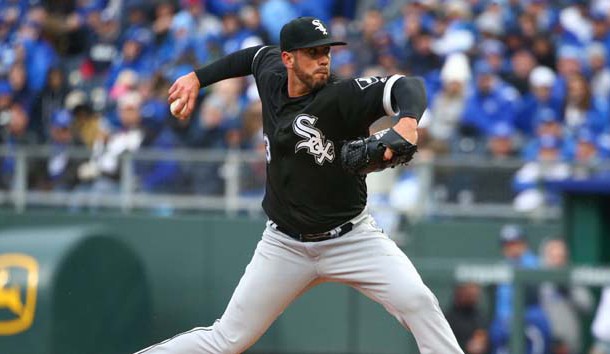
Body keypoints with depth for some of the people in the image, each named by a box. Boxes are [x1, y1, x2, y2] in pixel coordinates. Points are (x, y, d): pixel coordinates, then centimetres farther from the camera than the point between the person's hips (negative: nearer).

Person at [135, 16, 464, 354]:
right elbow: (258, 54, 21)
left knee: (416, 301, -24)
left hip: (351, 237, -3)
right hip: (285, 245, 3)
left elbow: (408, 87, -34)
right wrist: (197, 78, 21)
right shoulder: (272, 77, -4)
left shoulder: (340, 96, -19)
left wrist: (407, 123, -55)